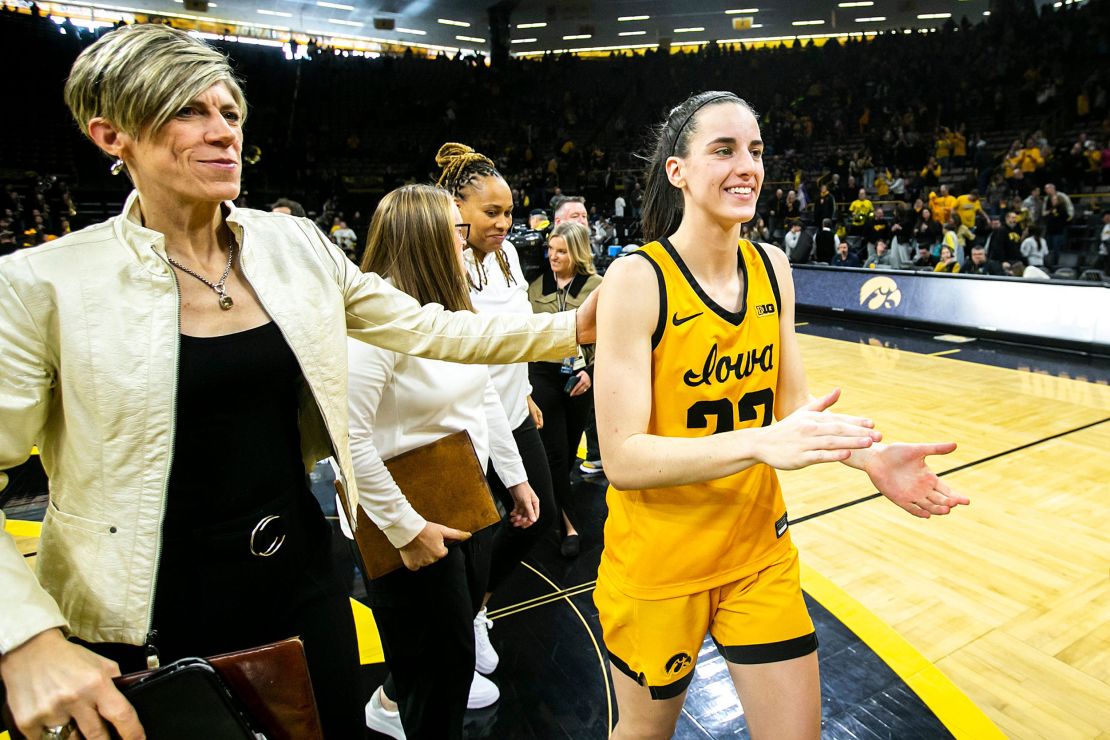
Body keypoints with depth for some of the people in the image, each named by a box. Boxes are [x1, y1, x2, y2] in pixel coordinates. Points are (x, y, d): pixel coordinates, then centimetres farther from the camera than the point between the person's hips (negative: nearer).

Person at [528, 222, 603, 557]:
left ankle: (555, 502, 37)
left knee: (570, 447, 13)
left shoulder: (597, 286, -3)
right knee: (555, 450, -4)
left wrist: (591, 371, -15)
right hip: (544, 374, 1)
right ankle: (568, 524, 4)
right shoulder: (537, 286, 6)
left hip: (581, 376, -1)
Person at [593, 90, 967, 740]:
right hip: (657, 569, -4)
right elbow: (622, 458, -24)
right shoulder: (637, 279, -19)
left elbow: (794, 405, 4)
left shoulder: (772, 266, -1)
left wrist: (871, 457, -14)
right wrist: (760, 443, -35)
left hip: (760, 552, 5)